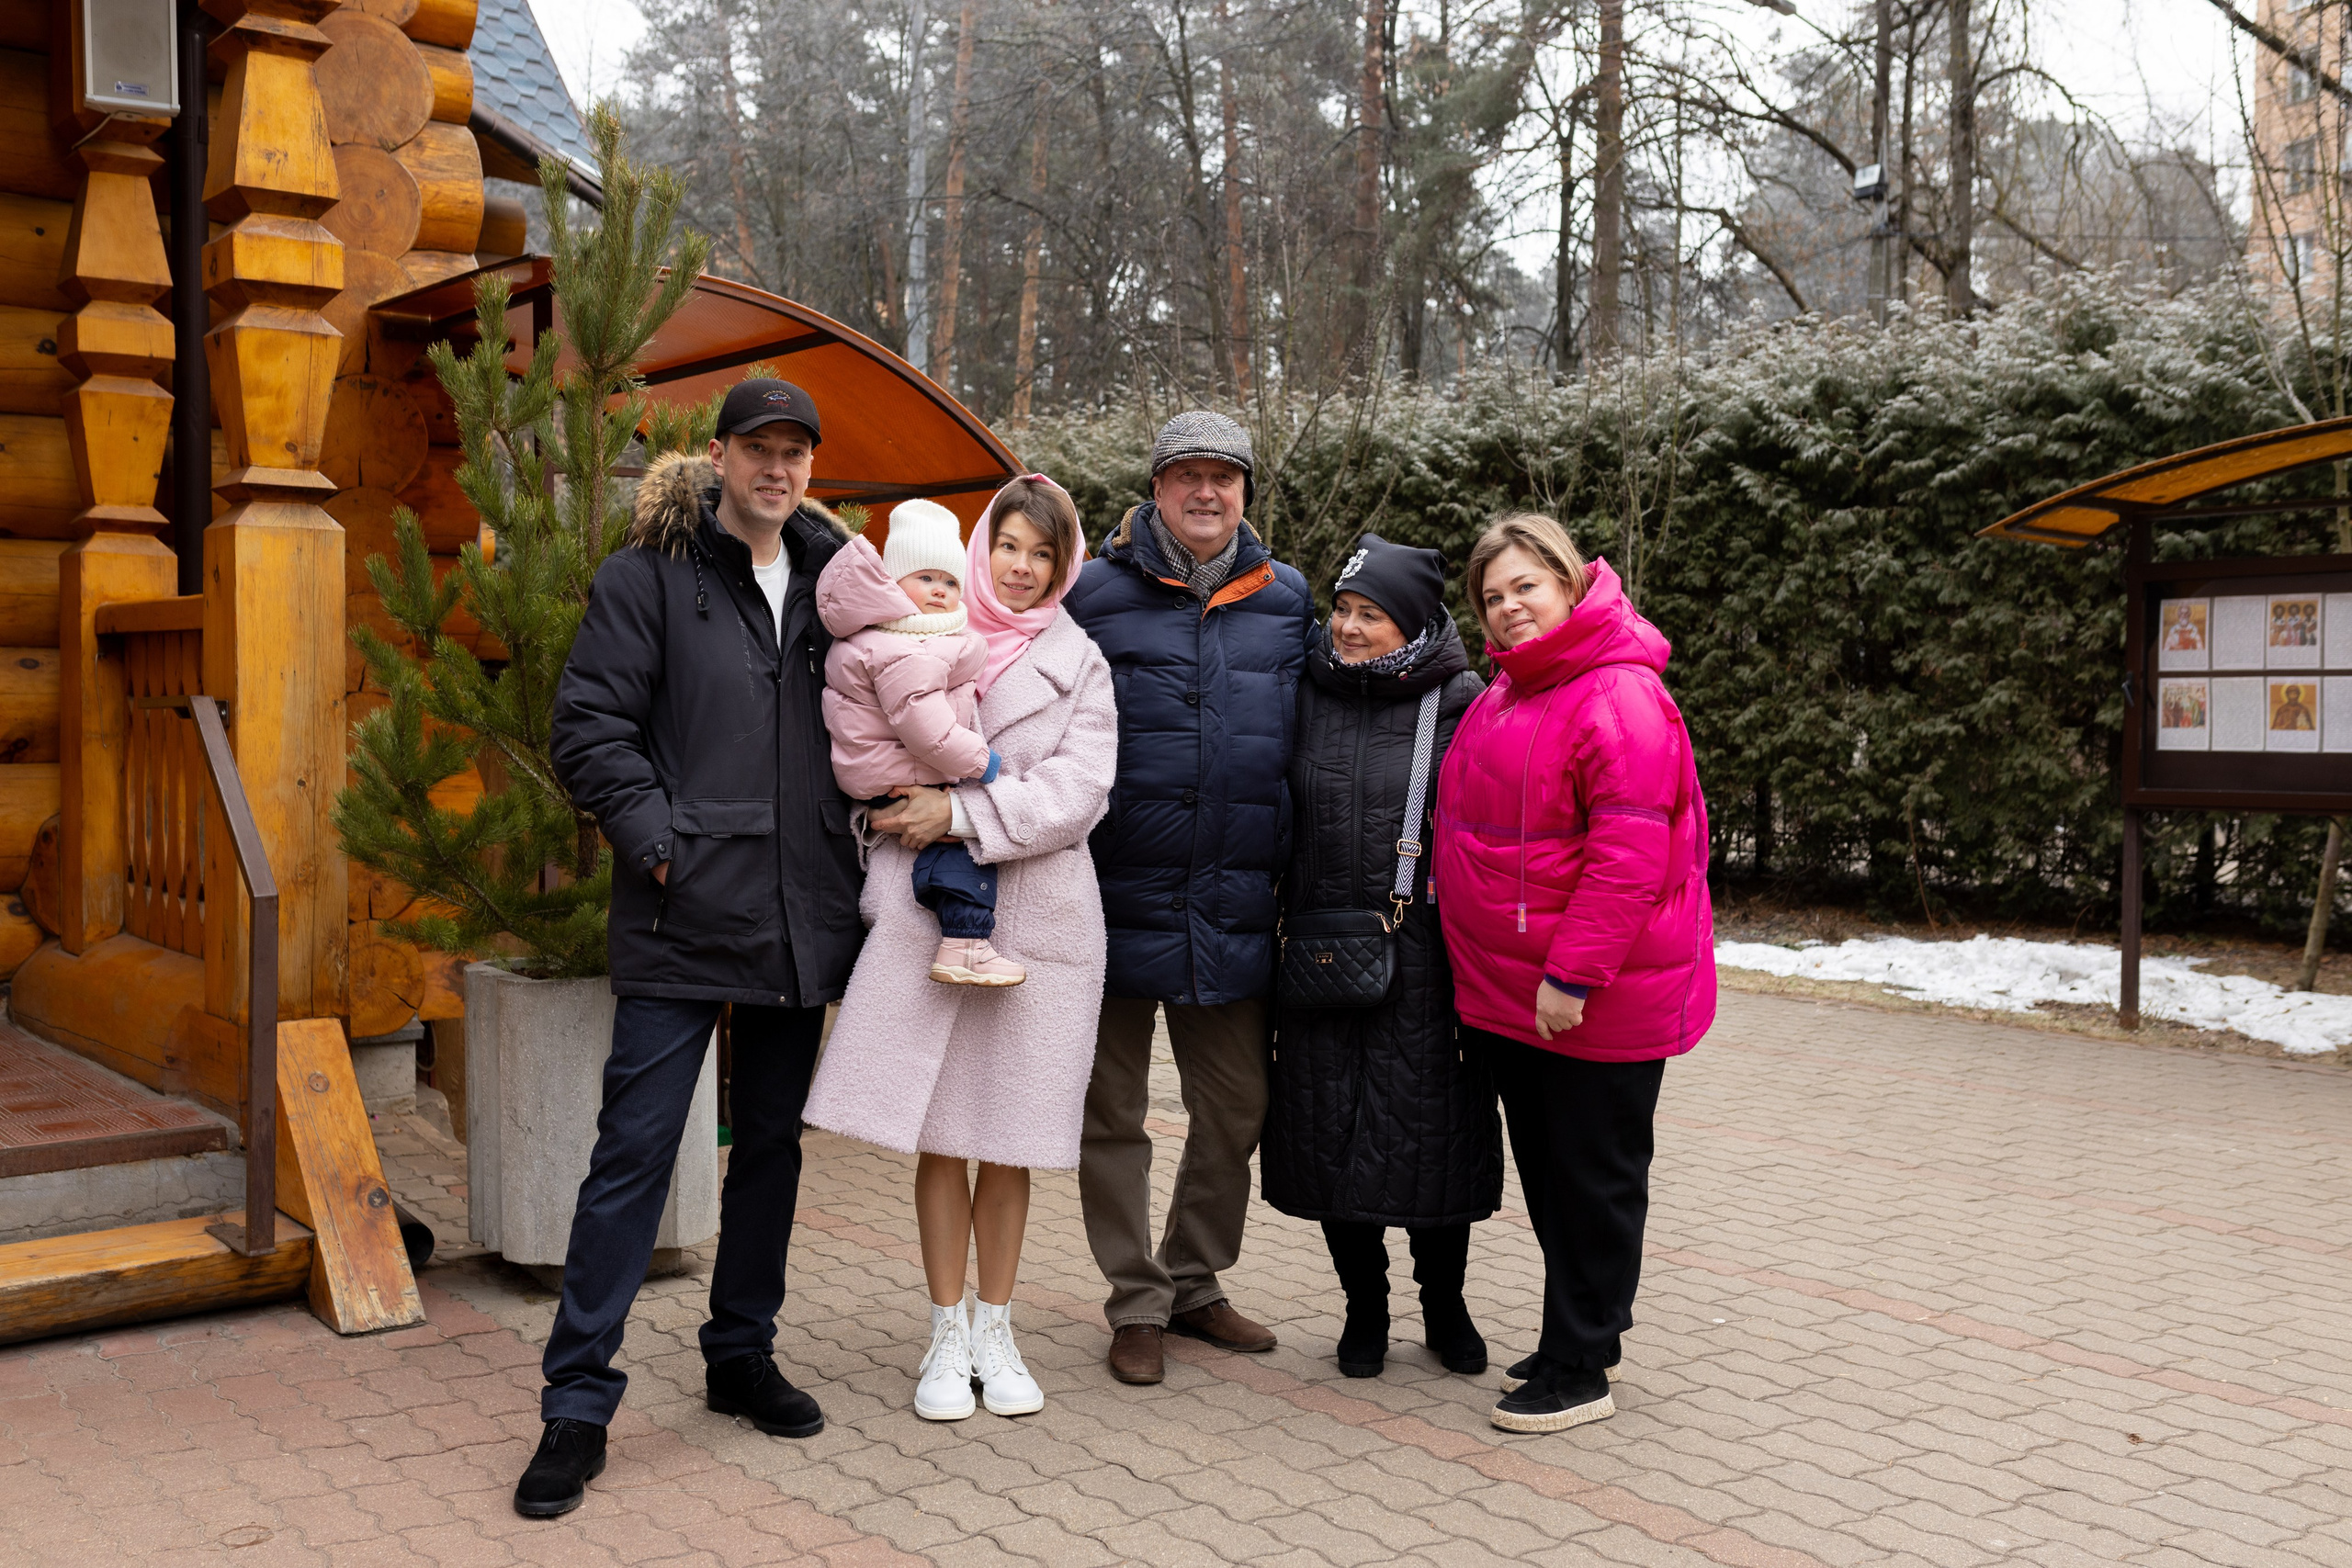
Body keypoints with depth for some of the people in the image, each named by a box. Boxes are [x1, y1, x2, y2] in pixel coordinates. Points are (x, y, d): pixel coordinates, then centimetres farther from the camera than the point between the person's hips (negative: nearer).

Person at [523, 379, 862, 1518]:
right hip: (682, 919, -5)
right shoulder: (647, 577, -2)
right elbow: (588, 726, -7)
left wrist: (857, 847, 8)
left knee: (771, 1142, 14)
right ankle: (578, 1401, 5)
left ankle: (741, 1357, 30)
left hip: (799, 918, 6)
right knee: (635, 1148, -5)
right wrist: (655, 838, -16)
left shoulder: (828, 579, 12)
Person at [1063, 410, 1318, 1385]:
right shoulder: (1093, 592, -2)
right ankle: (1137, 1303, 21)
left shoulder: (1287, 600, 8)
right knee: (1113, 1113, 7)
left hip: (1234, 911, 3)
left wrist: (1284, 869, 13)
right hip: (1120, 900, -3)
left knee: (1235, 1109, 11)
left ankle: (1195, 1282, 30)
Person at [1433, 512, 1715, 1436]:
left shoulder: (1620, 699, -18)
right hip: (1508, 994, 9)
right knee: (1545, 1171, 18)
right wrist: (1482, 972, 19)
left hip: (1595, 1002, -9)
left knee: (1594, 1178, 3)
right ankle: (1581, 1333, 33)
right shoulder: (1504, 696, 12)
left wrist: (1573, 973, -24)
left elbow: (1629, 852, -24)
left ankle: (1579, 1372, 13)